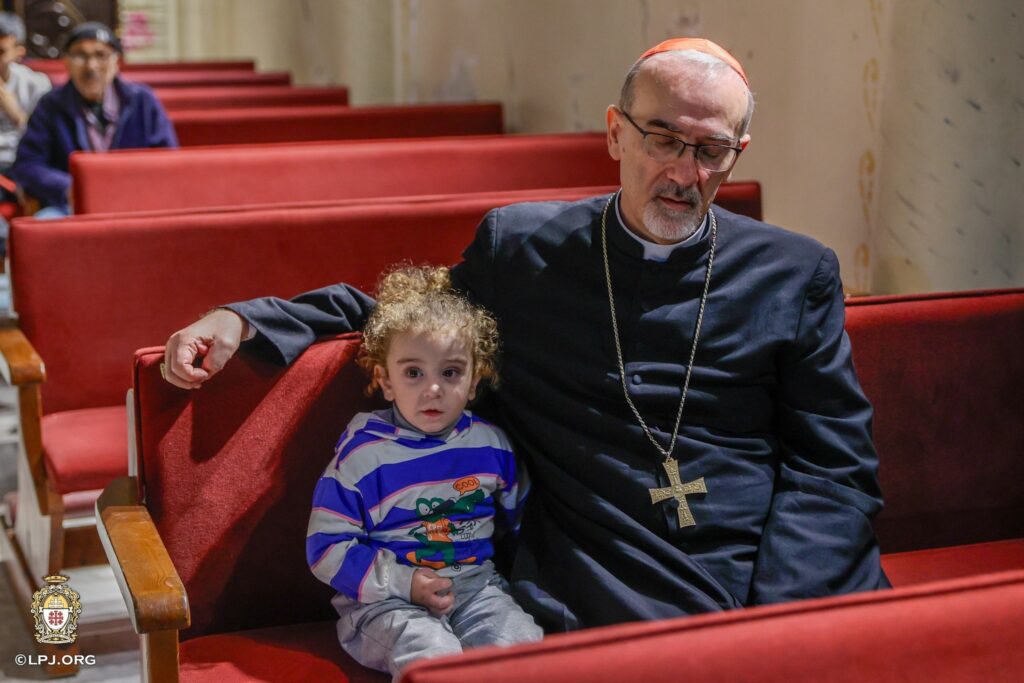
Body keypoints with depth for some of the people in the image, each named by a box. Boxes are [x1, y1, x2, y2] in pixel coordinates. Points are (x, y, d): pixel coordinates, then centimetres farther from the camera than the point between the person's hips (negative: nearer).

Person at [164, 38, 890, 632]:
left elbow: (835, 469, 7)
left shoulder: (797, 275, 9)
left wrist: (773, 619, -8)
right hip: (611, 606, -1)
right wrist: (243, 321, 9)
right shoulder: (522, 246, 8)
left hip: (790, 586, 2)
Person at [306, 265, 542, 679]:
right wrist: (405, 583, -15)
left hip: (473, 583, 4)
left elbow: (517, 512, 25)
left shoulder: (491, 443, 6)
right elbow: (327, 548, -7)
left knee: (521, 643, -23)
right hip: (384, 598, -4)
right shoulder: (363, 451, -7)